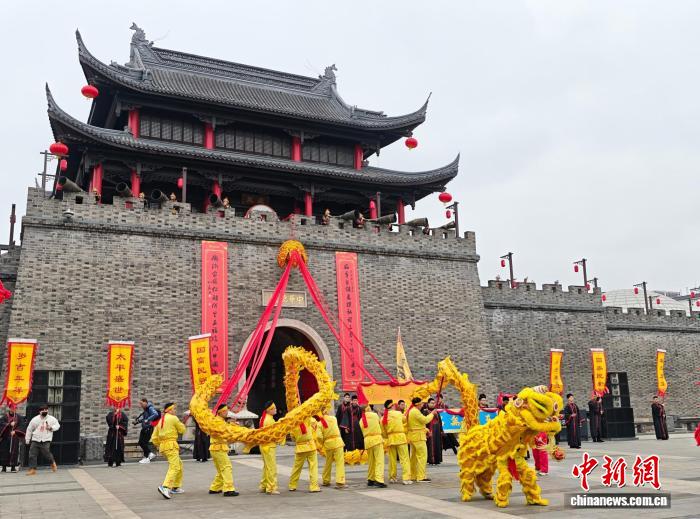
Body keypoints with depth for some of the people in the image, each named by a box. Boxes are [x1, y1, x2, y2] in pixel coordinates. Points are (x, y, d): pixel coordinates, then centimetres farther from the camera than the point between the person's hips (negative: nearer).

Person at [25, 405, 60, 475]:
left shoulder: (52, 419, -1)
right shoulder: (35, 419, 0)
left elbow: (57, 425, 10)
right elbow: (29, 430, 9)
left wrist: (51, 428, -11)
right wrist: (27, 440, 11)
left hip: (46, 441, -2)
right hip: (35, 440, 2)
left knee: (46, 454, -7)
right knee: (32, 455, -2)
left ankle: (53, 462, 24)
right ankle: (32, 469, 8)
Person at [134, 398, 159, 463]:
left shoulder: (150, 408, -14)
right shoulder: (145, 410, 13)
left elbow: (156, 414, -32)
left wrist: (148, 420, -36)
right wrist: (137, 421, 11)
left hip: (149, 428, -9)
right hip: (144, 428, 9)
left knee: (144, 442, -5)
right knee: (140, 442, 9)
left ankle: (146, 458, 6)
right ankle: (150, 454, 21)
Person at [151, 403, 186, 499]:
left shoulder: (161, 421, 17)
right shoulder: (173, 418, -5)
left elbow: (154, 438, 16)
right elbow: (182, 430, 3)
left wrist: (158, 446, 26)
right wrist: (181, 423, 21)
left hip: (162, 446, 9)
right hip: (171, 445, -9)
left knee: (179, 464, 20)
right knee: (174, 467, -14)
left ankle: (176, 487, 22)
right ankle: (165, 487, -32)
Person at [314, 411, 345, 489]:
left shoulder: (319, 424, -2)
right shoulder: (333, 418, 1)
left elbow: (319, 436, -11)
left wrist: (323, 443, 6)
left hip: (328, 444, 2)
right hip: (337, 442, -2)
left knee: (328, 463, 17)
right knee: (340, 463, -3)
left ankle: (326, 481, 28)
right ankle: (340, 482, -10)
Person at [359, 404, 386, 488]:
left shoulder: (361, 420, 10)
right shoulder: (374, 415, -1)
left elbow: (363, 431, 10)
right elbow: (379, 423, 12)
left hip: (367, 440, 5)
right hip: (377, 438, -5)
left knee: (371, 461, 15)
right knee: (379, 460, -7)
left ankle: (370, 479, 21)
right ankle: (379, 480, -17)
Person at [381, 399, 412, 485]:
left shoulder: (383, 418, 2)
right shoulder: (399, 413, -4)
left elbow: (384, 432, 7)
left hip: (390, 439, 3)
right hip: (400, 437, -3)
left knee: (392, 459, 14)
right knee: (404, 458, -2)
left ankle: (392, 477, 22)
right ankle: (406, 478, -8)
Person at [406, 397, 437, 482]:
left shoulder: (410, 411, 14)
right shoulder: (415, 411, -17)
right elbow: (425, 420, -18)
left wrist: (425, 429, 12)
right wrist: (432, 413, -4)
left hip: (412, 436, 10)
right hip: (418, 436, -10)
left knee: (414, 456, 14)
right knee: (422, 456, -7)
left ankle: (413, 475, 20)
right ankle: (421, 477, -8)